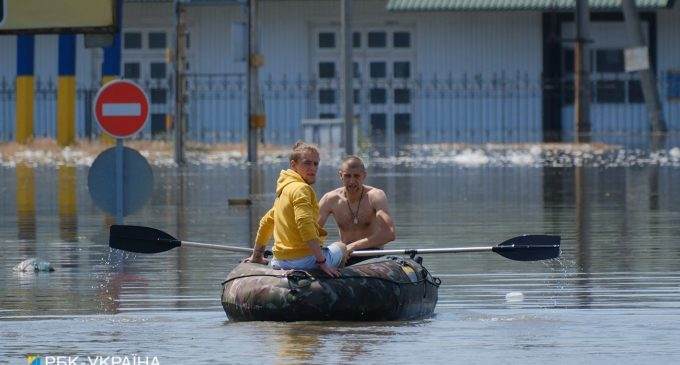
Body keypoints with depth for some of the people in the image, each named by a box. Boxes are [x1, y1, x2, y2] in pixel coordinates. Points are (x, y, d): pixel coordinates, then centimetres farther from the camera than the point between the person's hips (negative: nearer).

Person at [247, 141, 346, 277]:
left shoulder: (283, 190, 16)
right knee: (340, 247, 21)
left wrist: (256, 256, 37)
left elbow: (266, 222, 26)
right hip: (303, 259, -9)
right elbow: (305, 224, -26)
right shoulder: (301, 189, -13)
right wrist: (322, 261, -25)